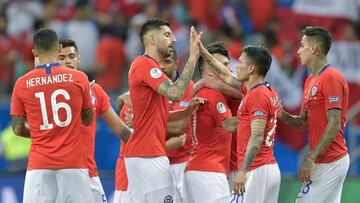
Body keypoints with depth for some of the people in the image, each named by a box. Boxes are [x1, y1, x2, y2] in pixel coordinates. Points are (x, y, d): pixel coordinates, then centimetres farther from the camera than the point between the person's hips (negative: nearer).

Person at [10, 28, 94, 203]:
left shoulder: (22, 84, 1)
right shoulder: (78, 78, -1)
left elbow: (18, 129, 6)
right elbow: (88, 120, 11)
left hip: (39, 164, 0)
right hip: (73, 162, 0)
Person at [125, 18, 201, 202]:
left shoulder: (145, 65, 21)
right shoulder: (145, 65, -11)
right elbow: (176, 93, -25)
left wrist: (186, 112, 7)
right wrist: (192, 57, -20)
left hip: (139, 154, 10)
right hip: (149, 156, -10)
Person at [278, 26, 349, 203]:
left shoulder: (331, 78, -14)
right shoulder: (310, 81, 17)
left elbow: (334, 125, -19)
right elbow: (304, 123, 19)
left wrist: (311, 158, -21)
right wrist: (283, 115, -1)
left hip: (329, 162, -10)